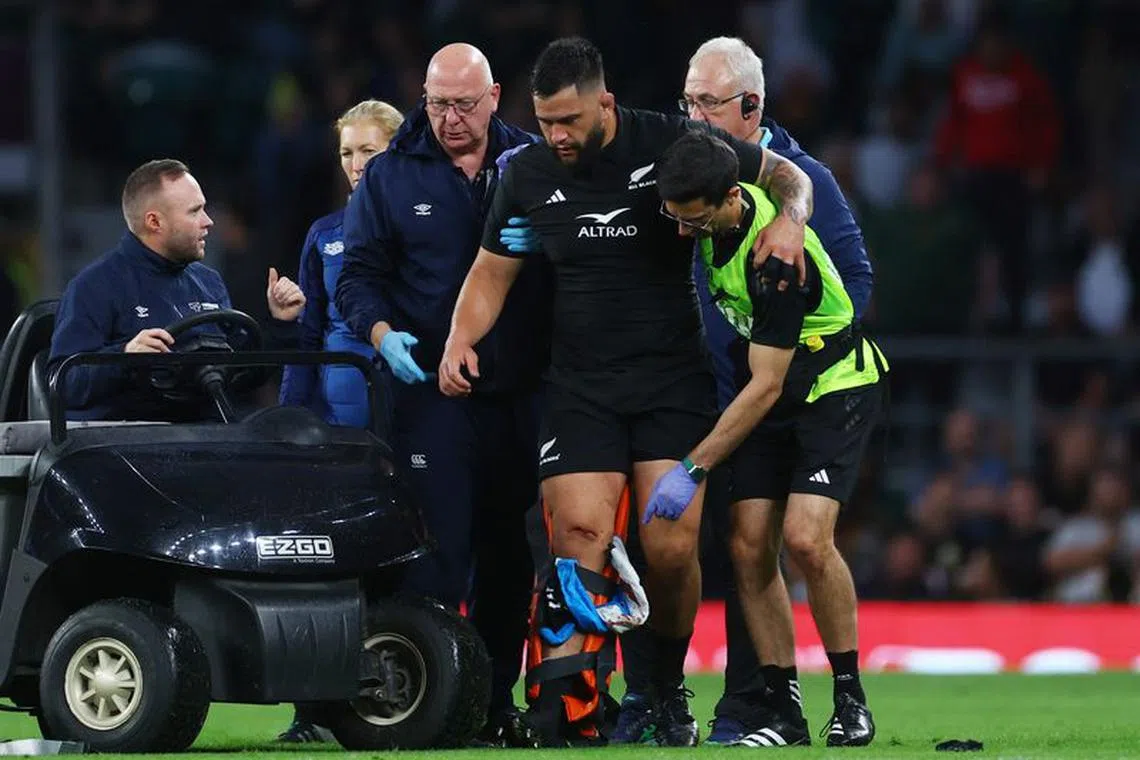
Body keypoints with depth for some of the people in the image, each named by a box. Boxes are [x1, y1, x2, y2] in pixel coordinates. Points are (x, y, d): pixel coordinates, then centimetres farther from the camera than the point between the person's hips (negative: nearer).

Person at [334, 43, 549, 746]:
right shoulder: (391, 176, 5)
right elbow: (360, 275, 5)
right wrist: (383, 333, -15)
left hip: (523, 393, 2)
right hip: (432, 392, -2)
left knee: (511, 555, 8)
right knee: (438, 553, -10)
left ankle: (497, 701, 17)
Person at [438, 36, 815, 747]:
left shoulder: (672, 143, -4)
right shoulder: (529, 175, 3)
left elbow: (787, 175, 6)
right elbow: (492, 271, 15)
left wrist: (789, 219, -15)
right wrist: (461, 338, -2)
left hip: (674, 380, -1)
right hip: (580, 388, 1)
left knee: (671, 550, -10)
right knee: (579, 545, -15)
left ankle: (668, 687, 14)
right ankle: (565, 711, -19)